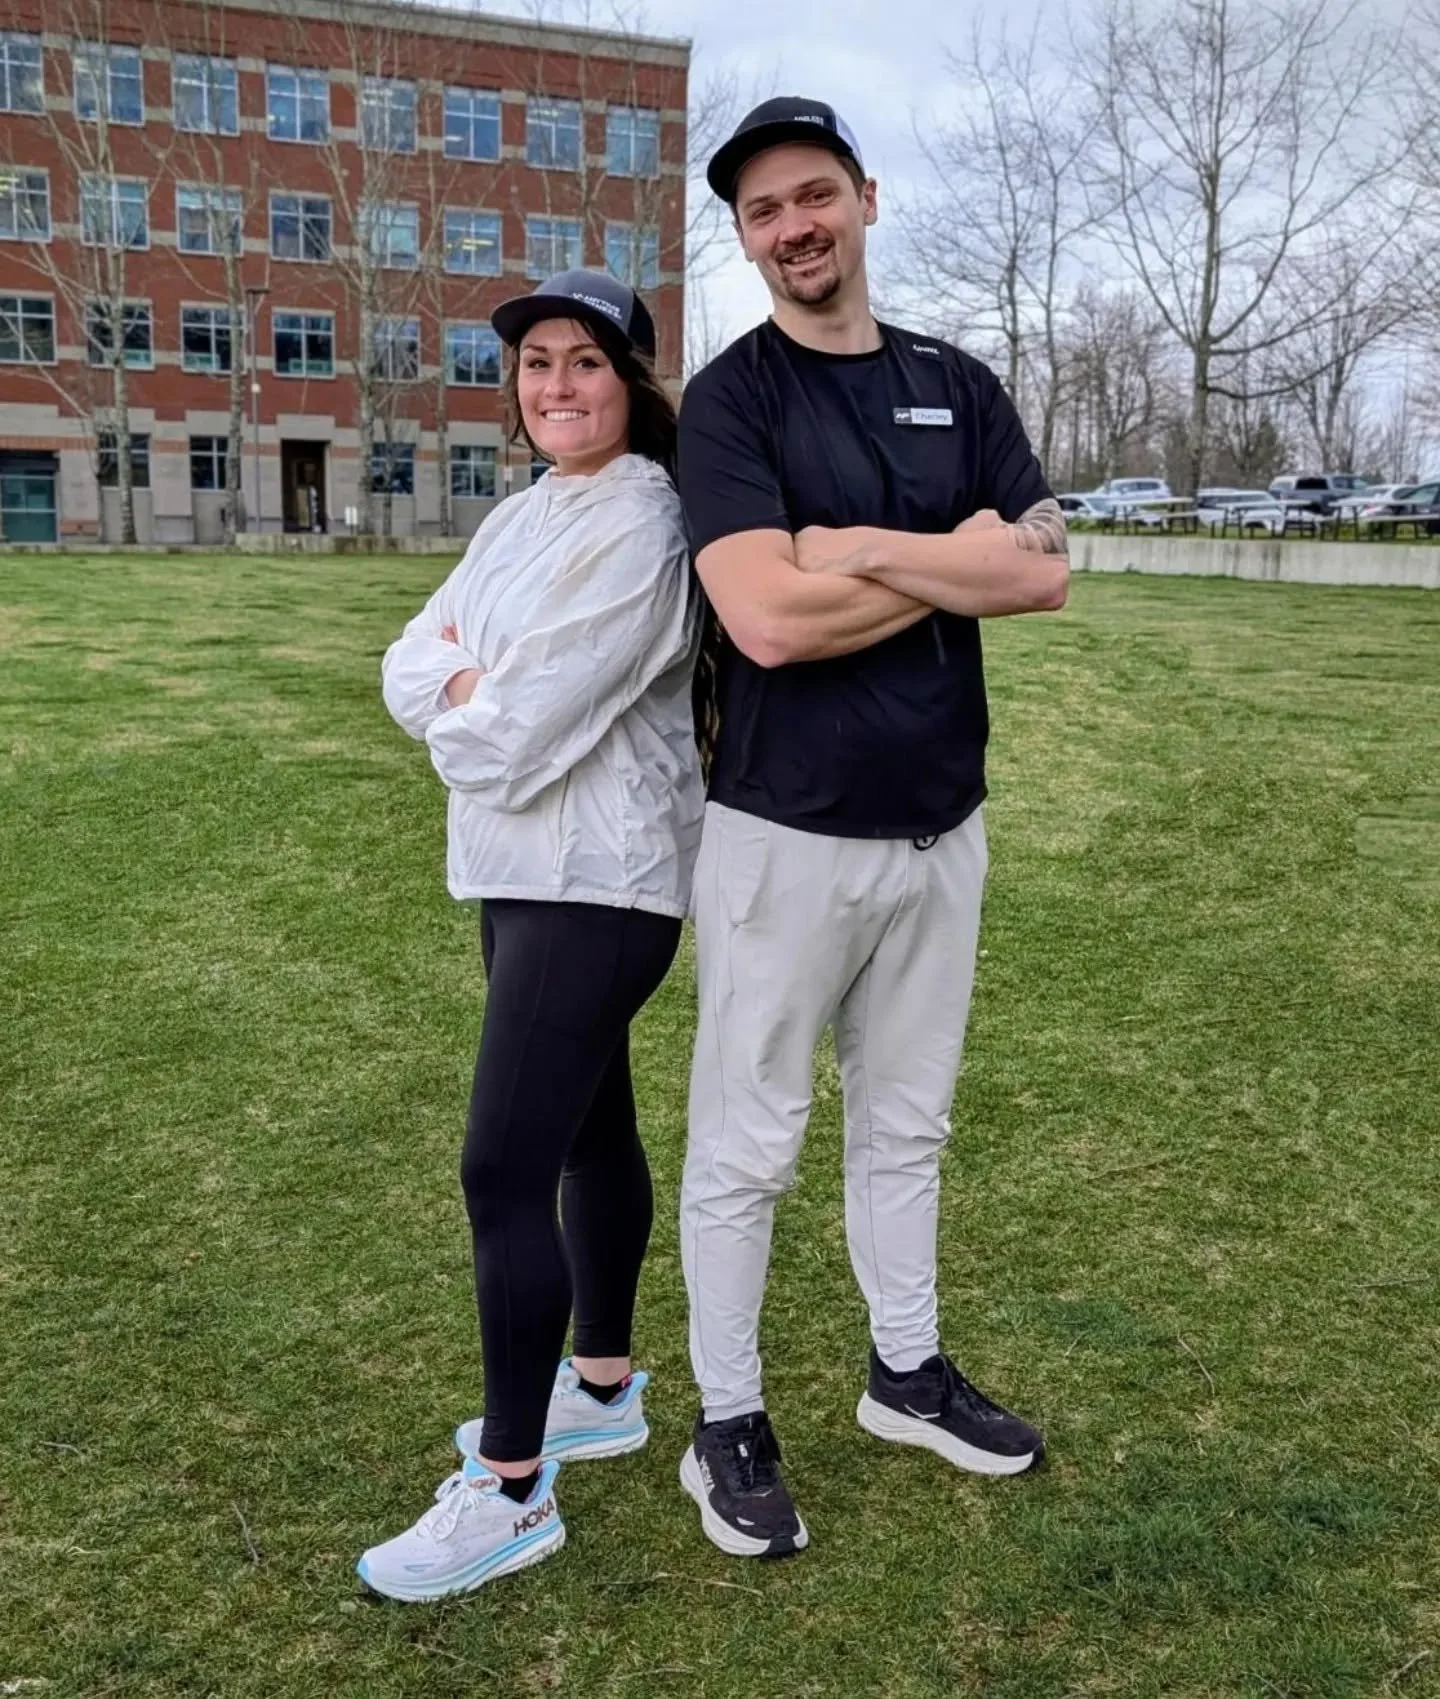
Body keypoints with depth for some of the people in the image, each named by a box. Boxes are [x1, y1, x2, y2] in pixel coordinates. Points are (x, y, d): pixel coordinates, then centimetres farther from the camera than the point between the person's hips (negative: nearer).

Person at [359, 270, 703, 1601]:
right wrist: (467, 681, -14)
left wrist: (464, 711, 0)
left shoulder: (640, 529, -16)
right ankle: (602, 1388, 35)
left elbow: (519, 733, -21)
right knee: (587, 1126, 18)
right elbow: (411, 665, 7)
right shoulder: (523, 515, 13)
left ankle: (512, 1494, 4)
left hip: (594, 879, -9)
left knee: (504, 1172, -9)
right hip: (526, 868, 9)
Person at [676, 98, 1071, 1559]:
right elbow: (770, 618, -21)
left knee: (906, 1126, 18)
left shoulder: (959, 388, 9)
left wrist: (859, 547, -14)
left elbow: (1044, 575, -4)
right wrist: (961, 561, -10)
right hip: (786, 836, -5)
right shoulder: (730, 399, -6)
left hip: (940, 828, 5)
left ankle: (906, 1373, 36)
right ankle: (728, 1427, 22)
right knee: (747, 1149, 5)